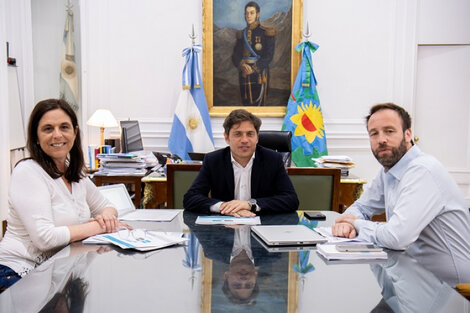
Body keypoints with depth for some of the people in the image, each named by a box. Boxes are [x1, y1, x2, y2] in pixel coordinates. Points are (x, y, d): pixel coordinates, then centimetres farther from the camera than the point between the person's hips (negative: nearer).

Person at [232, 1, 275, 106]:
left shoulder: (266, 33, -1)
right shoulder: (241, 34, 13)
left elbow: (269, 56, -8)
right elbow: (235, 55, 7)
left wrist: (254, 69, -17)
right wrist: (242, 65, -15)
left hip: (259, 73, -4)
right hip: (244, 75, 5)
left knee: (259, 104, -8)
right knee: (246, 104, 8)